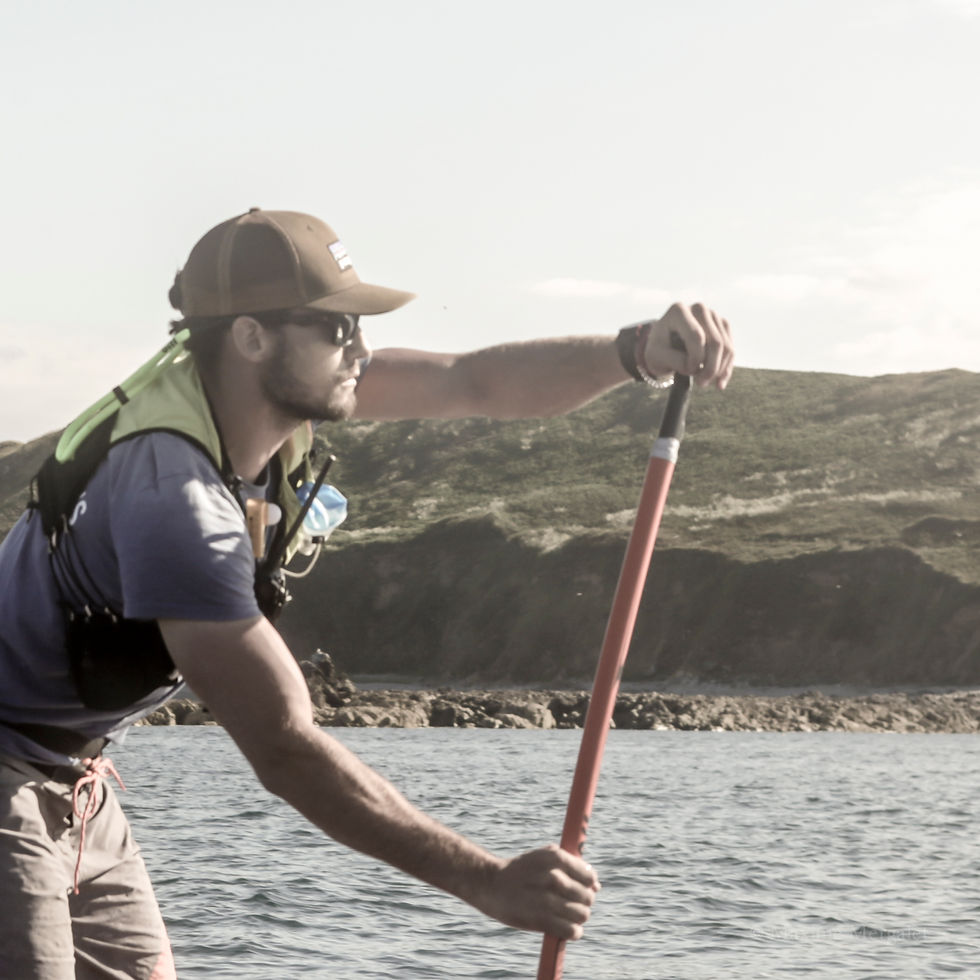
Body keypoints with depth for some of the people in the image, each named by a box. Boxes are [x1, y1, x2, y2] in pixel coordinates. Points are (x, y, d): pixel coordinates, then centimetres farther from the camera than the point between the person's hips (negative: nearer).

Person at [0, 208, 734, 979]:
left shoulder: (270, 384, -6)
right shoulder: (173, 493, -33)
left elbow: (476, 383, -4)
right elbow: (285, 750, -34)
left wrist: (639, 352, -22)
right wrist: (489, 883, -34)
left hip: (70, 785, 10)